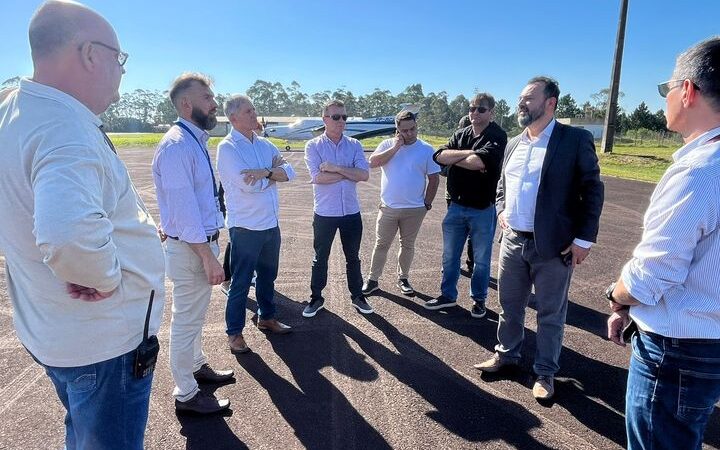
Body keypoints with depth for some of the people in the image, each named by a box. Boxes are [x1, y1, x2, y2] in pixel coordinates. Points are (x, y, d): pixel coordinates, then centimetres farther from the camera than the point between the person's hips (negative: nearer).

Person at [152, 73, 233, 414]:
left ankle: (197, 366, 45)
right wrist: (208, 256, -22)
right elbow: (183, 210, -24)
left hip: (202, 243, 10)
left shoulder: (196, 141, 10)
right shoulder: (176, 146, -20)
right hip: (190, 248, -10)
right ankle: (185, 395, 23)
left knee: (195, 315, 25)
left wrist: (209, 250, 16)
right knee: (187, 320, 5)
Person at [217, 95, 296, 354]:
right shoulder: (228, 148, -12)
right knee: (241, 283, 5)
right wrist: (274, 171, -8)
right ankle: (235, 333, 20)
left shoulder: (265, 145, 8)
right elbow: (249, 185, -24)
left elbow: (289, 172, -3)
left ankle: (266, 317, 39)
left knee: (268, 275, 21)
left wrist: (265, 172, -21)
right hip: (246, 227, -7)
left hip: (271, 223, 7)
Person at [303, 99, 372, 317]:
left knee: (353, 257, 16)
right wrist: (350, 173, -13)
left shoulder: (354, 145, 2)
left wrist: (336, 168, -18)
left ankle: (357, 295, 32)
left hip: (351, 212, 3)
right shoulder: (313, 146, -6)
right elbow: (318, 177, -19)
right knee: (320, 258, 11)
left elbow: (364, 174, -10)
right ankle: (316, 298, 27)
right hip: (324, 213, -2)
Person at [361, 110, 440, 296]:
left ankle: (403, 279, 30)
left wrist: (427, 204, -2)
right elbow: (372, 162, -15)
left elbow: (434, 179, 1)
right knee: (381, 244, 8)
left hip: (414, 209, 0)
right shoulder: (387, 144, 0)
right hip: (388, 207, 0)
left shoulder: (426, 150, -2)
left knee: (408, 245, 13)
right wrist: (395, 147, -17)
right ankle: (372, 280, 20)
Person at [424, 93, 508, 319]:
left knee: (481, 259, 11)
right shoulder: (460, 134, 7)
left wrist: (453, 158, -11)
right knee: (449, 255, 14)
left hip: (483, 209, -4)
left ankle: (479, 299, 28)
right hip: (456, 206, 5)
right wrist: (468, 153, -19)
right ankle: (448, 295, 31)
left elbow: (480, 162, -27)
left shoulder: (498, 136, -9)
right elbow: (440, 156, -8)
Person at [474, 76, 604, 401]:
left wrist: (584, 239, -12)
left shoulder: (576, 139, -7)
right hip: (513, 241, 5)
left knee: (550, 314, 10)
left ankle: (545, 372, 28)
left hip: (553, 245, -5)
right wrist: (501, 210, 5)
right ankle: (506, 353, 39)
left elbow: (592, 190, -8)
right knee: (509, 305, 18)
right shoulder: (513, 144, 10)